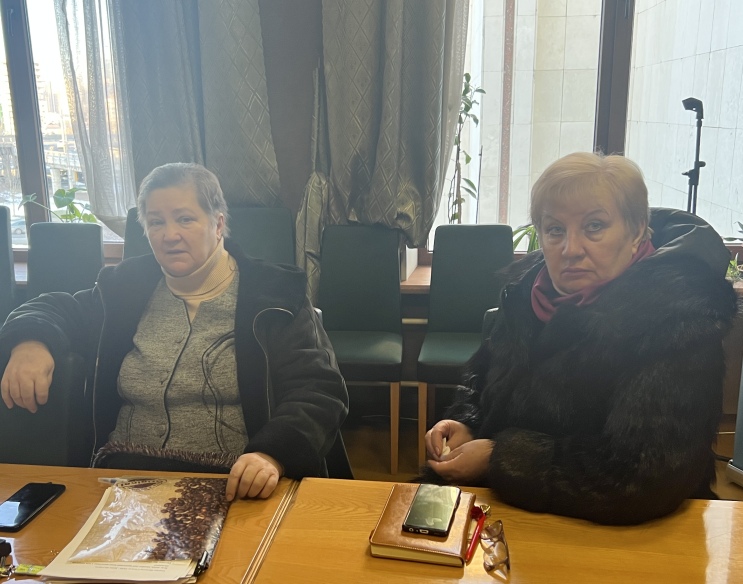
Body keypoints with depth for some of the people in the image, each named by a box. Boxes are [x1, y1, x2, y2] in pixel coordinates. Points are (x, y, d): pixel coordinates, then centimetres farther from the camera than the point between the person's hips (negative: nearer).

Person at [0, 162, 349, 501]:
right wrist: (30, 343, -4)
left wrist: (272, 456, -29)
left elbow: (318, 393, -8)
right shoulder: (125, 287, 12)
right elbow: (53, 309, 24)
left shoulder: (275, 297, -1)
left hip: (236, 487, -3)